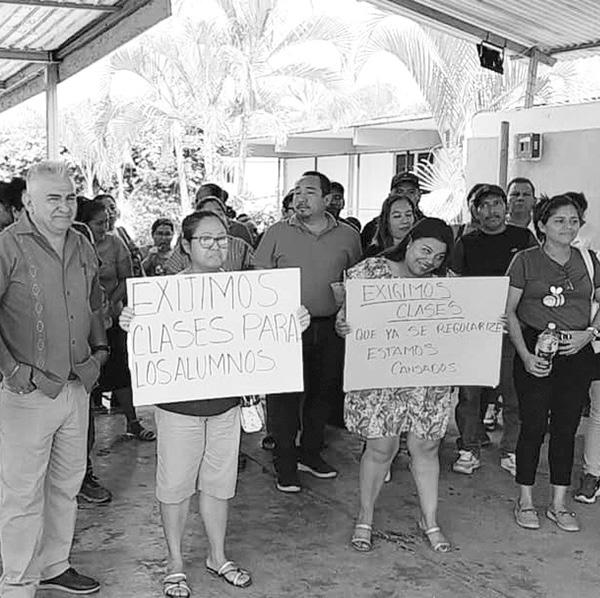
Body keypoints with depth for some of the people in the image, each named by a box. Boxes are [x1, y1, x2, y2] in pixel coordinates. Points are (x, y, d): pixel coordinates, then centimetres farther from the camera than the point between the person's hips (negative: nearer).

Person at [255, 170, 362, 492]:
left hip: (330, 329, 2)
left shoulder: (348, 236, 6)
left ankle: (310, 454, 31)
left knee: (325, 392, 12)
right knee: (283, 396, 0)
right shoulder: (277, 233, 1)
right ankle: (285, 465, 13)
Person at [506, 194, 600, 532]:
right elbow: (510, 312, -2)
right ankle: (526, 501, 16)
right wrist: (525, 355, -11)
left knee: (566, 428, 8)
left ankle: (559, 504, 20)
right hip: (536, 352, -3)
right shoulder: (526, 261, -2)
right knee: (534, 426, 1)